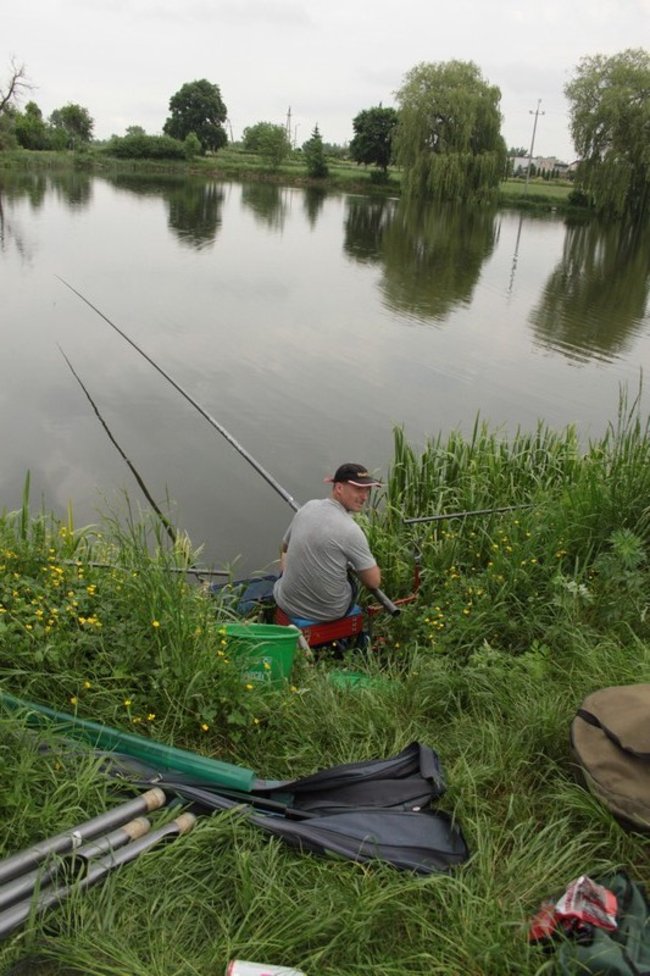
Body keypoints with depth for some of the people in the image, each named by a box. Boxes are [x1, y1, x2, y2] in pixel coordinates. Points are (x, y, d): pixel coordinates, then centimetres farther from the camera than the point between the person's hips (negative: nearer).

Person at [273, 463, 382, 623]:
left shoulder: (309, 506, -2)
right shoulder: (350, 530, -21)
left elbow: (284, 547, 15)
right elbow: (374, 582, -14)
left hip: (287, 603, 4)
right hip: (328, 612, -3)